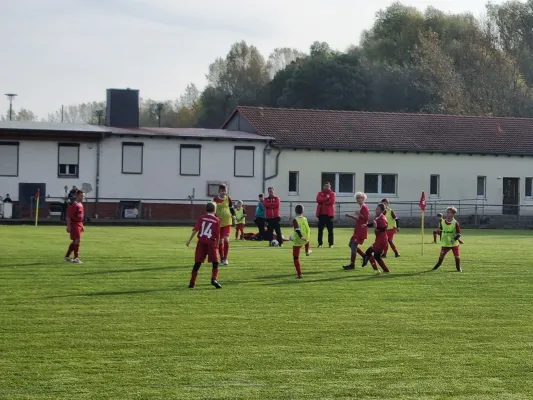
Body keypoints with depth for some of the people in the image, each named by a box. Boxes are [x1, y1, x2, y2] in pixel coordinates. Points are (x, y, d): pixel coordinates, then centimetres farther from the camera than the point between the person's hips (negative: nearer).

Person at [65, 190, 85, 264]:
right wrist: (68, 226, -21)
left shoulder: (81, 205, 14)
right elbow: (68, 216, -17)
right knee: (77, 240, -10)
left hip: (79, 225, 10)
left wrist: (82, 226, 23)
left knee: (75, 241, 14)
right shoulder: (74, 205, -14)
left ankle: (67, 256, 24)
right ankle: (76, 258, -6)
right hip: (74, 224, -10)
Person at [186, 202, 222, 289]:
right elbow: (217, 235, 0)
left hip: (201, 241, 2)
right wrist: (217, 244, 13)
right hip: (211, 242, -2)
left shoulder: (201, 218, 7)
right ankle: (214, 279, -11)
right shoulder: (217, 220, 2)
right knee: (215, 263, 8)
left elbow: (195, 230, -2)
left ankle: (192, 283, 6)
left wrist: (189, 240, -1)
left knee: (197, 263, 6)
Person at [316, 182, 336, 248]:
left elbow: (332, 201, -14)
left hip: (329, 213, -2)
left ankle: (331, 243, 4)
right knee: (320, 229, 4)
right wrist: (326, 198, -12)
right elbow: (318, 200, -9)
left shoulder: (332, 194, 3)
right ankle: (320, 243, 10)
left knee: (330, 229, 0)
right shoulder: (320, 193, 11)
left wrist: (323, 201, -8)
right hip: (321, 213, 2)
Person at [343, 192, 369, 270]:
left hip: (361, 231, -11)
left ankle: (352, 264, -8)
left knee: (354, 246, -11)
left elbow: (367, 218, -20)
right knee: (351, 244, 13)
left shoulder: (364, 207, -11)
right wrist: (350, 216, 18)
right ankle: (365, 256, 17)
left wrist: (359, 214, -27)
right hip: (358, 230, 11)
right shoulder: (361, 207, 20)